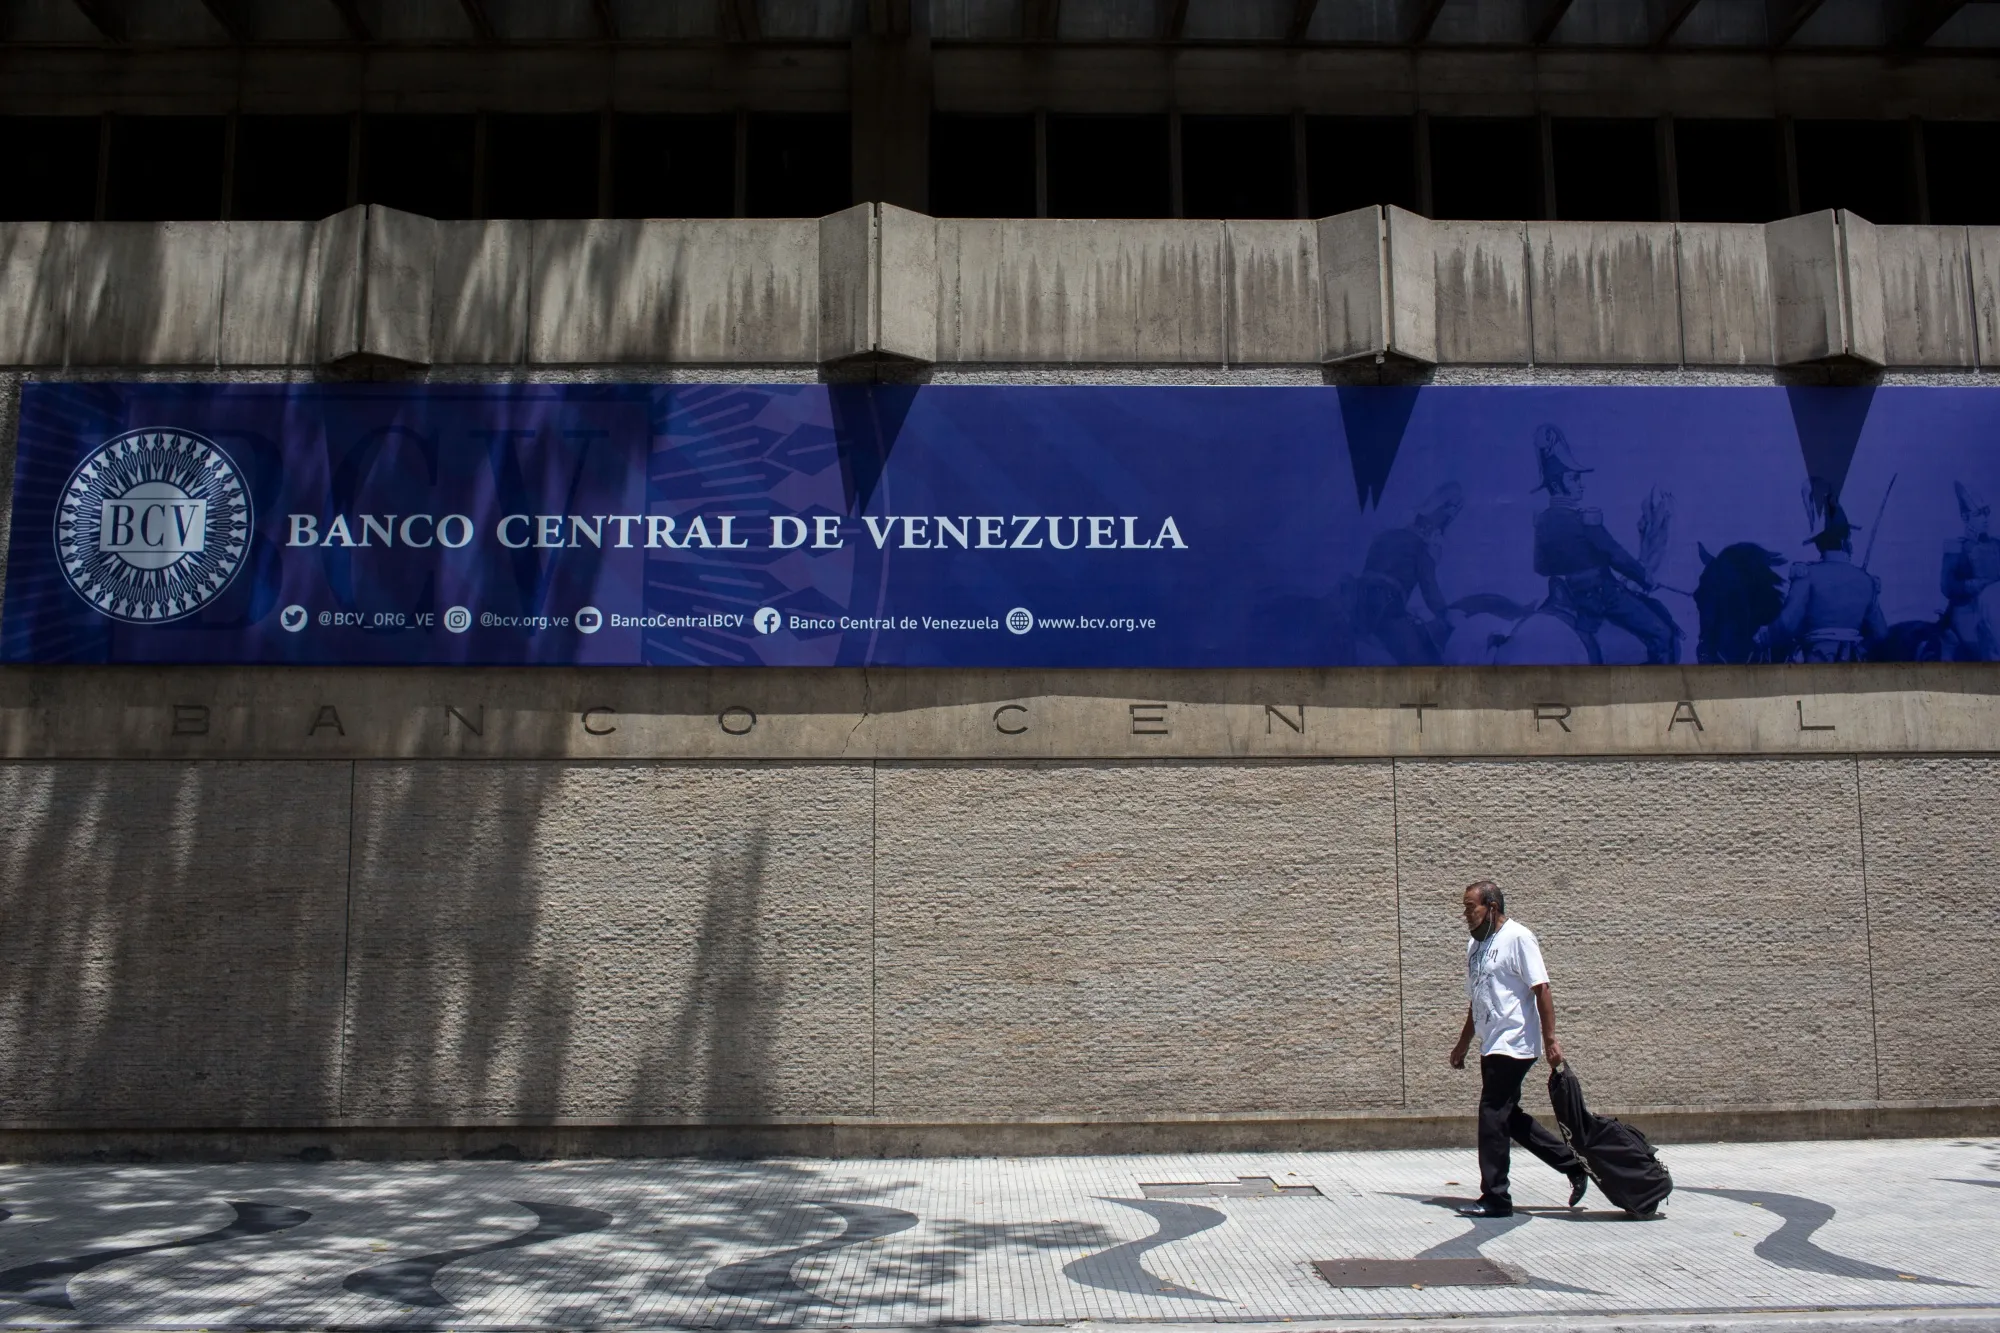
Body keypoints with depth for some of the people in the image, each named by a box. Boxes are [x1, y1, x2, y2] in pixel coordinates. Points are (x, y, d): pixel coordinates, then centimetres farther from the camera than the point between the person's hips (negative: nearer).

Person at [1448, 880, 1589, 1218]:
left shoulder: (1517, 937, -10)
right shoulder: (1475, 944, 14)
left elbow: (1541, 989, -14)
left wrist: (1550, 1039, -18)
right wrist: (1463, 1044, 24)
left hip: (1513, 1045, -9)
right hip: (1492, 1047, 9)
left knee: (1493, 1119, -6)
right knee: (1510, 1118, 12)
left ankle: (1495, 1199, 2)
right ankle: (1574, 1166, 24)